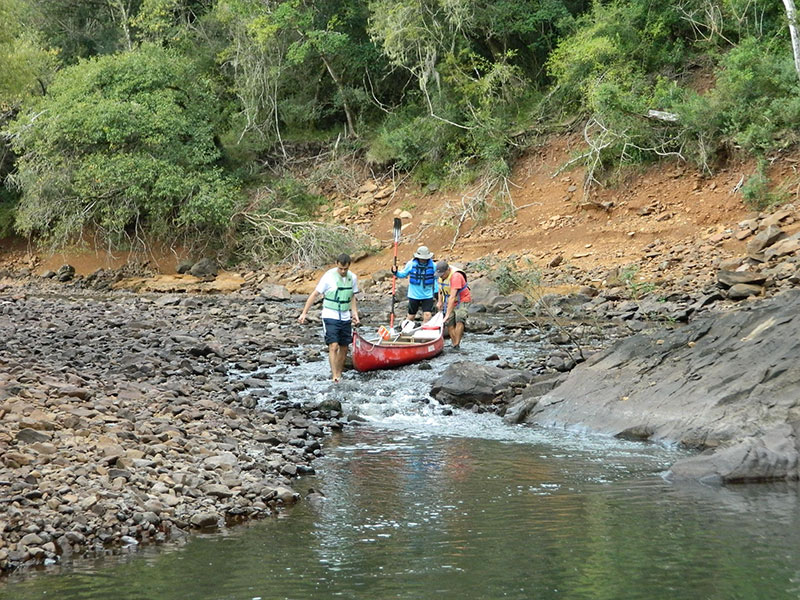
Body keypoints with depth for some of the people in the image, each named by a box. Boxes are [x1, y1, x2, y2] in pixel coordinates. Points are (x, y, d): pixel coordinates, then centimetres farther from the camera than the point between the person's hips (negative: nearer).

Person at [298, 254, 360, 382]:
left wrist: (355, 313, 6)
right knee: (333, 346, -16)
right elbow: (315, 294, -8)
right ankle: (334, 376, -20)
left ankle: (339, 373, 22)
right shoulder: (329, 276, -12)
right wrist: (304, 313, -11)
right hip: (330, 317, -5)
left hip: (345, 318, 5)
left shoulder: (353, 278, 3)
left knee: (344, 348, 9)